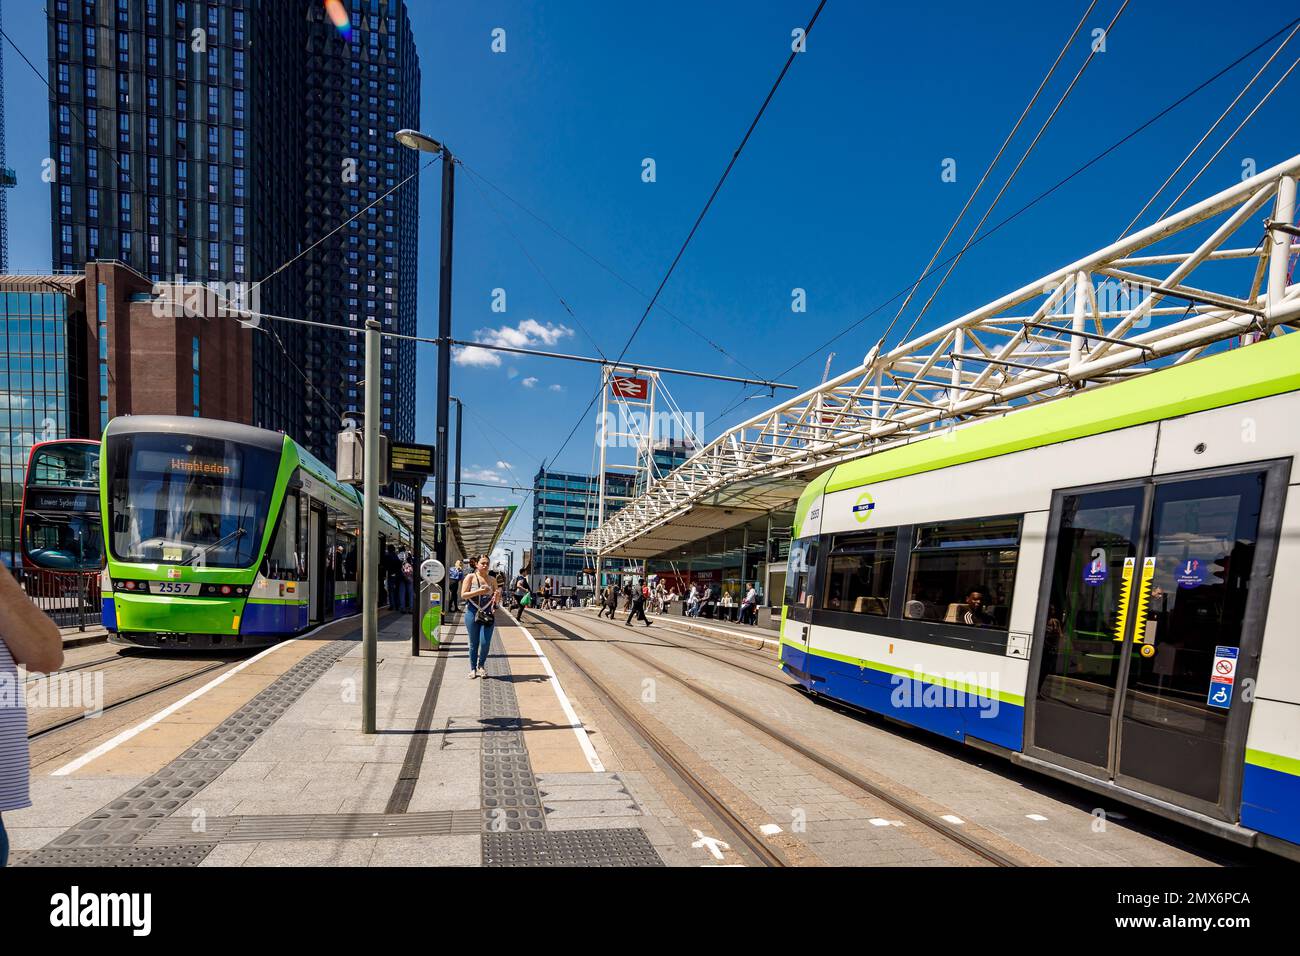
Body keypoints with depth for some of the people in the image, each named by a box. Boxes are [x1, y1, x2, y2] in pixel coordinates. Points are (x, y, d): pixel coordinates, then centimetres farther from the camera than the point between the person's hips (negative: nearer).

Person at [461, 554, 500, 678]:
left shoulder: (492, 580, 7)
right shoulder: (470, 577, -1)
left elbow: (497, 600, 11)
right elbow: (463, 595, -7)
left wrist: (497, 595, -12)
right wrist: (479, 591, -18)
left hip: (488, 615, 2)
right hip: (473, 613, -1)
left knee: (485, 643, -3)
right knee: (474, 643, 6)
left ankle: (481, 666, 22)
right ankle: (473, 668, 24)